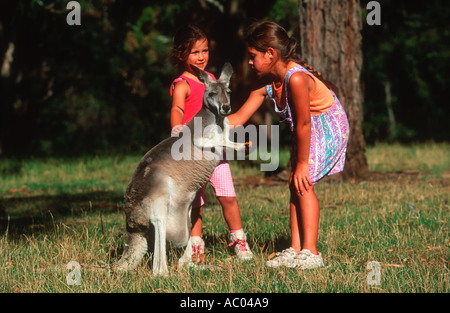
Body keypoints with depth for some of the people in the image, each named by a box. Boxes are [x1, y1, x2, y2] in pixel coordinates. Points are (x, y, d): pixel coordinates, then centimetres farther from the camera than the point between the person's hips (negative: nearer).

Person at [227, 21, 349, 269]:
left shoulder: (296, 78, -31)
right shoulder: (265, 84, -4)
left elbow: (303, 124, -26)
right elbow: (239, 118, 2)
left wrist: (302, 163, -19)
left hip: (328, 126, -9)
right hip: (309, 130, 9)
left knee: (303, 184, -14)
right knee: (296, 185, 4)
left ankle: (310, 253, -13)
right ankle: (295, 249, 7)